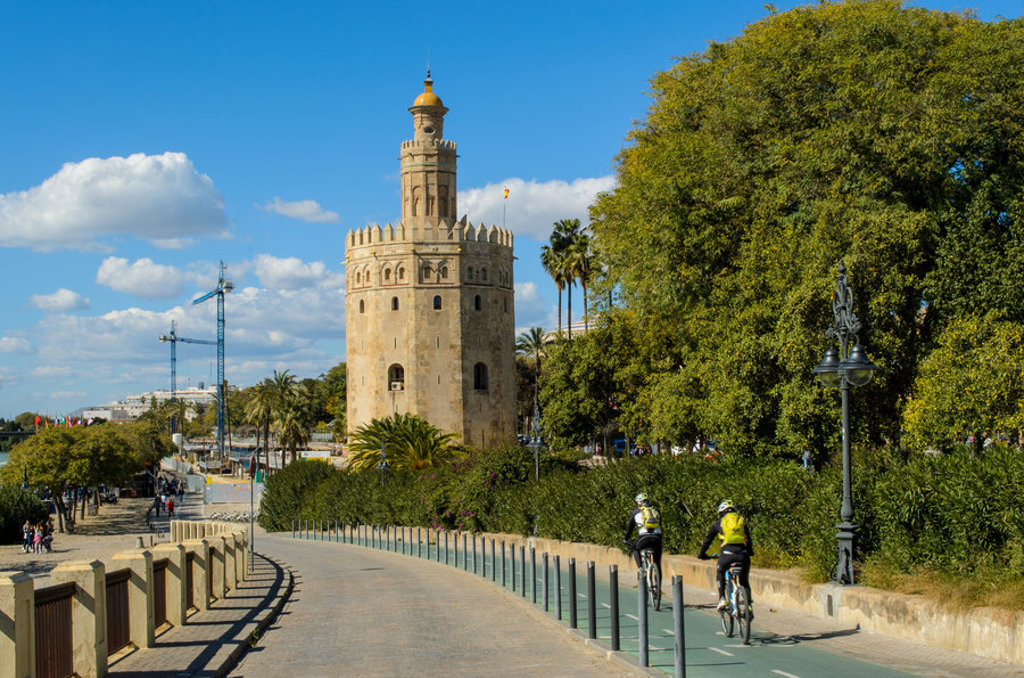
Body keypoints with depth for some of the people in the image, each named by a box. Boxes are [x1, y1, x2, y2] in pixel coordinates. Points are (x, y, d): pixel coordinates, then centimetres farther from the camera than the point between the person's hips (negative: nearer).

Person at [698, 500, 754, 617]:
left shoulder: (718, 524, 18)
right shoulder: (742, 522, 24)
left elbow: (708, 540, 24)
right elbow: (749, 540, 32)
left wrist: (702, 554, 37)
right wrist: (750, 552, 48)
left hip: (726, 554, -2)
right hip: (743, 554, 2)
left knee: (721, 574, 28)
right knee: (744, 582, 20)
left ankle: (722, 598, 12)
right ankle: (749, 605, 4)